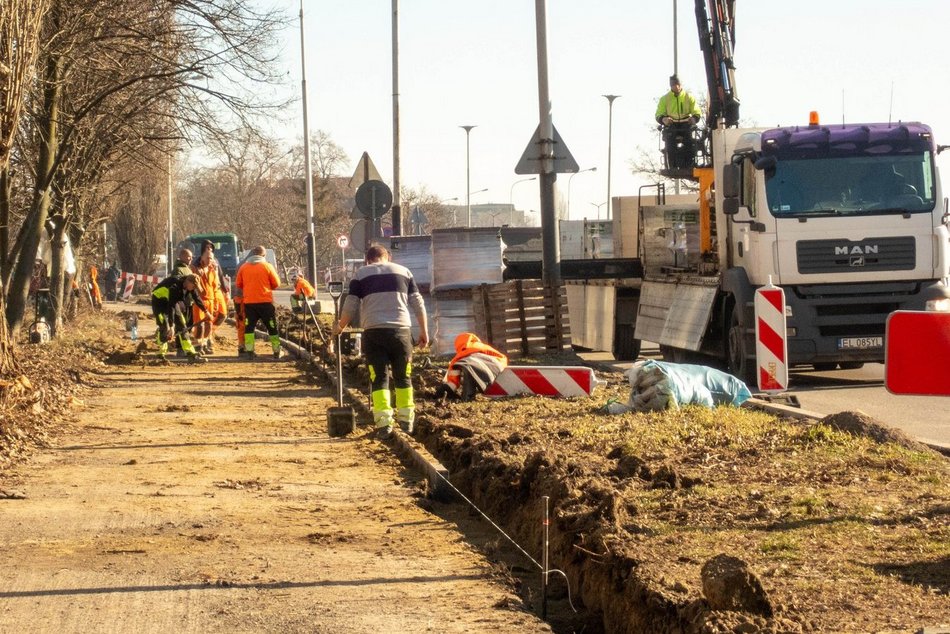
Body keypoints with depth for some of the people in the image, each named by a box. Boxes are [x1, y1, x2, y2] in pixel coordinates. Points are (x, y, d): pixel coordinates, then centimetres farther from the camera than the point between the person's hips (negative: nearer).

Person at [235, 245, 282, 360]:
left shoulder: (243, 267, 3)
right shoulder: (267, 266, -5)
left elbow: (238, 284, 10)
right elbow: (276, 283, 0)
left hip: (249, 302, 2)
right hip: (265, 301, -2)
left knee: (249, 327, 7)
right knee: (272, 327, 8)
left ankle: (249, 351, -1)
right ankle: (276, 351, 11)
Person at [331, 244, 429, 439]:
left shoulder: (361, 274, 10)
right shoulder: (403, 271, 15)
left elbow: (350, 306, 5)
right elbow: (418, 303, 12)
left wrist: (340, 326, 20)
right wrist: (424, 331, 17)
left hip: (374, 331, -1)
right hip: (401, 330, 1)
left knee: (379, 377, 1)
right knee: (403, 377, 13)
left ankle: (384, 422, -10)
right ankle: (406, 420, 18)